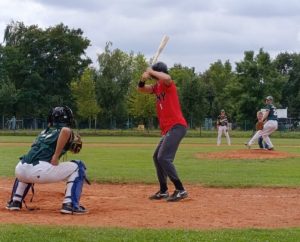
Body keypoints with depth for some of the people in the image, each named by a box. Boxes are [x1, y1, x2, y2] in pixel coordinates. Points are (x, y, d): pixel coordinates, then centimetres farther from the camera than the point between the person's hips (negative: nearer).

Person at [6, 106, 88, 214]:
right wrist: (56, 156, -9)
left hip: (20, 170, 7)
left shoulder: (44, 132, 29)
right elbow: (65, 130, -14)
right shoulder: (67, 131, 10)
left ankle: (15, 201, 29)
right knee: (78, 166, 9)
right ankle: (70, 204, -2)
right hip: (39, 170, -6)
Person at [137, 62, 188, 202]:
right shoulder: (157, 87, 17)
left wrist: (151, 72, -17)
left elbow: (167, 78, -32)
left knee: (164, 157, -19)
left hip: (177, 126, -10)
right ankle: (163, 191, 25)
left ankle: (180, 190, -18)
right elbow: (141, 89, 20)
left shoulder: (167, 84, -9)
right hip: (168, 129, 10)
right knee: (157, 157, 18)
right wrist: (143, 80, -2)